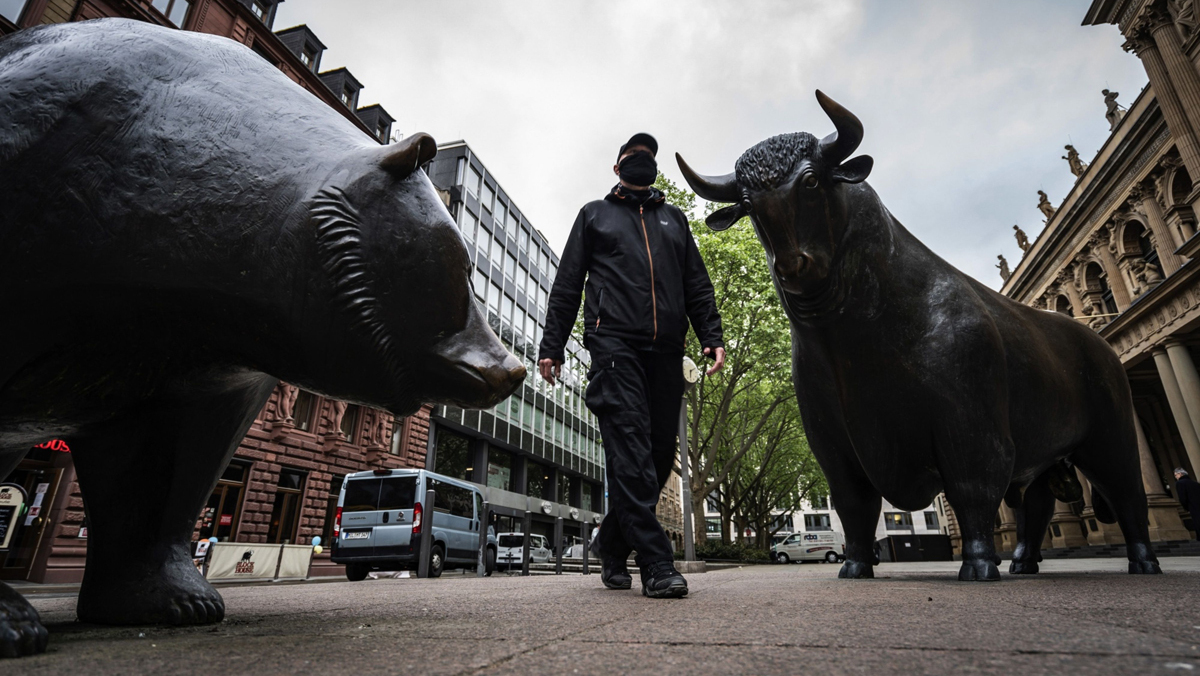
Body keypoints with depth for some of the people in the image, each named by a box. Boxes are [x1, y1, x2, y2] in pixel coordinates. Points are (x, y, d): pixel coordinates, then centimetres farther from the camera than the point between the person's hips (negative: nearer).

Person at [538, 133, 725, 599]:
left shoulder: (673, 219, 29)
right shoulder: (594, 214, 21)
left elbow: (697, 285, 20)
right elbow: (567, 285, 13)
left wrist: (712, 337, 4)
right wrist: (551, 346, 2)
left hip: (666, 350, 4)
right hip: (614, 343, -3)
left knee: (659, 453, 1)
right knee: (630, 450, -15)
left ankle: (611, 543, 19)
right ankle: (657, 565, -14)